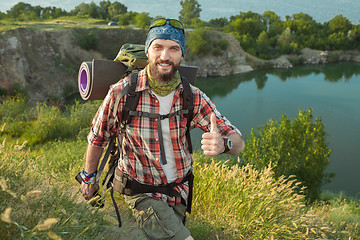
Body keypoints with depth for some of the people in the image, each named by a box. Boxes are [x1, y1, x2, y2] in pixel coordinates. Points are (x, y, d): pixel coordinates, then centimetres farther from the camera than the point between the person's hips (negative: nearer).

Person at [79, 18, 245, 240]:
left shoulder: (194, 97, -12)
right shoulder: (122, 92, -19)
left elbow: (238, 142, -14)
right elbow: (97, 138, -3)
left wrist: (223, 143, -38)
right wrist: (88, 177, 9)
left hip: (179, 189, 4)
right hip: (142, 193, -4)